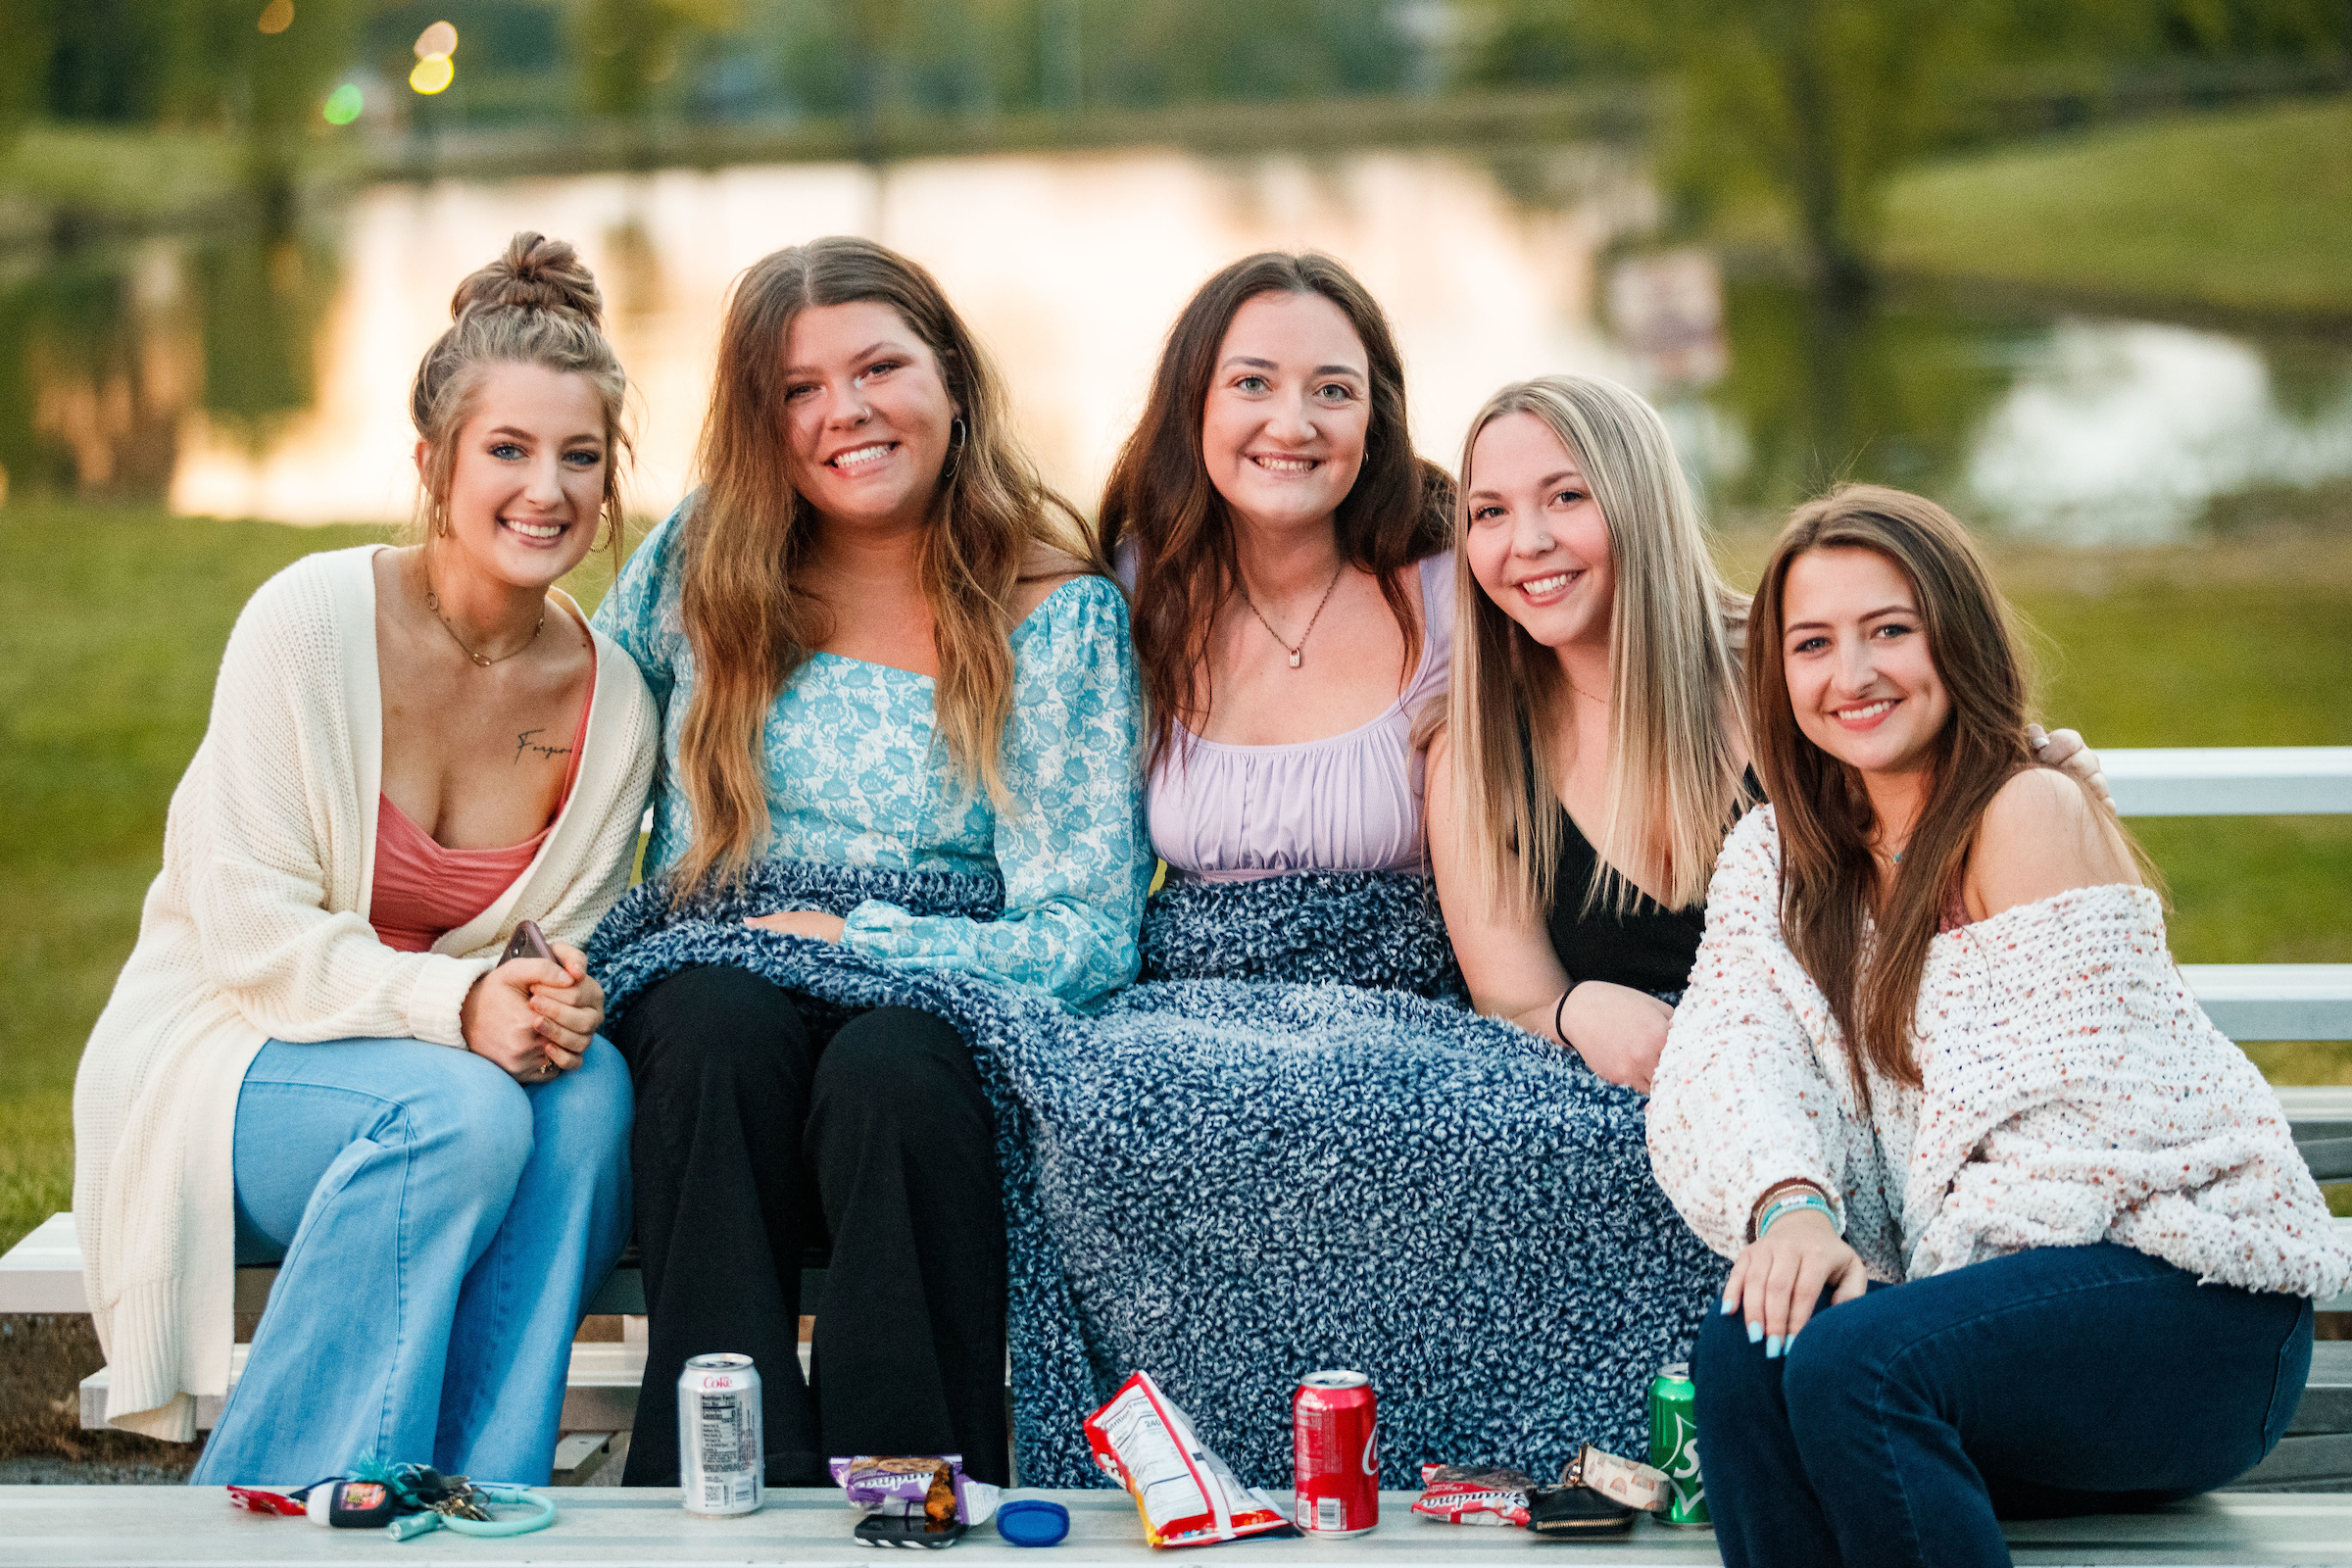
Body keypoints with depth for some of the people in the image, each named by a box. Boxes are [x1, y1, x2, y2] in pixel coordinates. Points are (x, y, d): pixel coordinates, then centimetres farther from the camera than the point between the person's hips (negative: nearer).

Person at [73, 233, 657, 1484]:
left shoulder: (610, 702, -1)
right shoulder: (314, 619, -14)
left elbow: (565, 960, 4)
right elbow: (249, 930, -17)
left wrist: (556, 1007, -21)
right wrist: (455, 1006, -31)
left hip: (445, 1076, 4)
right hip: (220, 1061, -4)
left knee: (588, 1091, -29)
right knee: (463, 1111, -34)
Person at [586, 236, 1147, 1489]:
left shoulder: (1059, 618, 1)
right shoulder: (698, 564, 9)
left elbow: (1085, 941, -3)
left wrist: (839, 938, -11)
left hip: (935, 1017, -2)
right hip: (709, 983, 2)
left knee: (888, 1071, -36)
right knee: (721, 1021, -33)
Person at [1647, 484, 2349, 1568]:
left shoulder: (2033, 814, -6)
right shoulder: (1775, 858, 14)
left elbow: (2065, 1134, -12)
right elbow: (1726, 1057, -3)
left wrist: (1902, 1280, -15)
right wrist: (1789, 1201, -23)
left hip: (2185, 1289, -5)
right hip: (1993, 1287, 5)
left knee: (1851, 1360, -31)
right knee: (1743, 1352, -24)